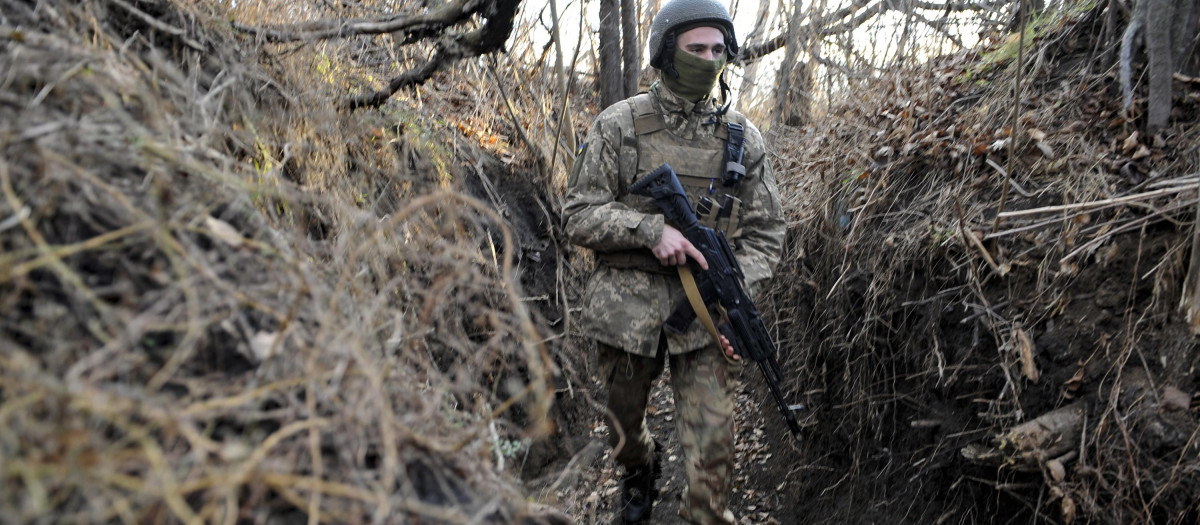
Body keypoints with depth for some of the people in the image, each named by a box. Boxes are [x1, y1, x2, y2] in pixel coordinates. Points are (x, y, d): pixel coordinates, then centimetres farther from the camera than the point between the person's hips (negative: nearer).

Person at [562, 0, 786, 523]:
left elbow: (764, 234, 6)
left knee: (712, 448, -6)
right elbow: (579, 215, -4)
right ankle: (640, 472, 54)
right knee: (624, 423, 20)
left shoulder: (743, 138, 4)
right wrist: (650, 228, -20)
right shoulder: (618, 125, -2)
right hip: (627, 308, 0)